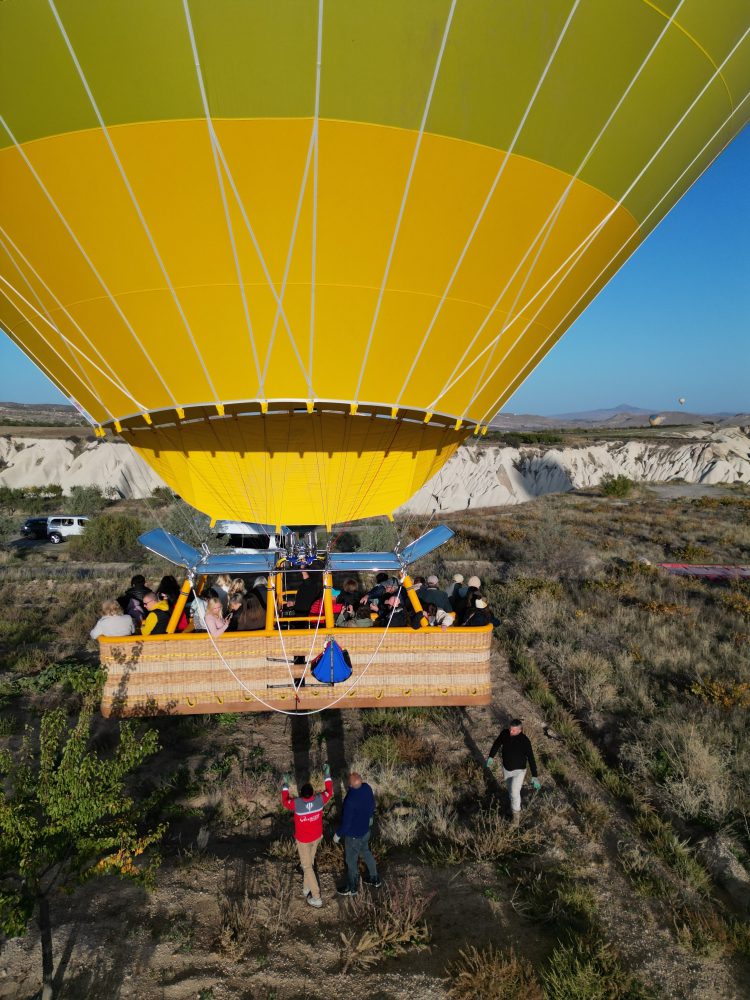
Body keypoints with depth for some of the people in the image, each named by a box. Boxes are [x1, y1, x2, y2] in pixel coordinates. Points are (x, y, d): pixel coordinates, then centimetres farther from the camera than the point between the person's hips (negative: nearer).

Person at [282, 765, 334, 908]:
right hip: (317, 837, 4)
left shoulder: (297, 803, -33)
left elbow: (284, 802, -9)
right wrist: (327, 776, 6)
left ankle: (316, 897, 14)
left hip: (303, 840, -4)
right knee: (310, 861, 25)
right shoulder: (319, 800, -26)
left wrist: (286, 785, 0)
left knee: (307, 866, 10)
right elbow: (329, 792, -2)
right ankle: (307, 887, 43)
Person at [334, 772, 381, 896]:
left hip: (354, 835, -7)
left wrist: (338, 835, -9)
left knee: (352, 861, 17)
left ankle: (352, 889, 39)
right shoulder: (367, 788, -18)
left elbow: (346, 823, -26)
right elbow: (372, 805, 1)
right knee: (366, 853, 30)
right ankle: (375, 880, 47)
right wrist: (369, 816, 19)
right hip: (366, 830, 7)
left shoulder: (350, 801, -39)